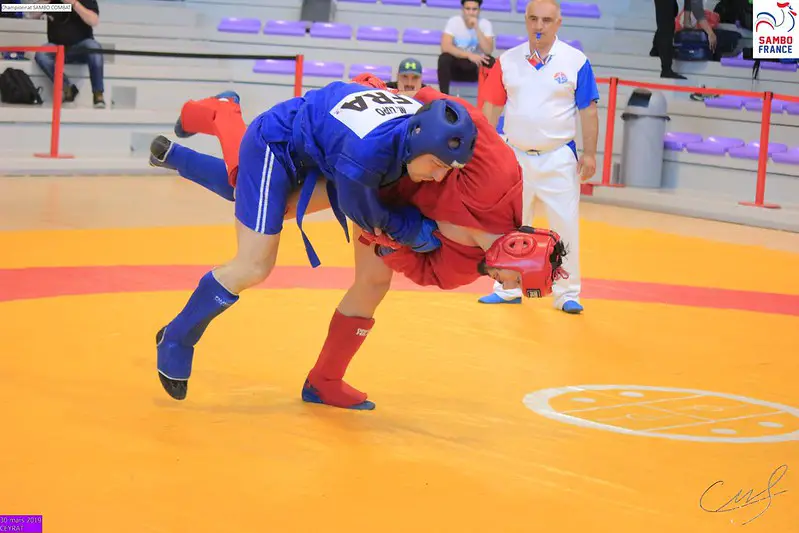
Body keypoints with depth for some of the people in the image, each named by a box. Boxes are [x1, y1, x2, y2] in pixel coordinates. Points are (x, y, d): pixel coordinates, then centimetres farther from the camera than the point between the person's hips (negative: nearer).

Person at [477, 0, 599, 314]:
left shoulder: (576, 61, -5)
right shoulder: (507, 61, 1)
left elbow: (588, 111, -3)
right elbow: (491, 107, 5)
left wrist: (590, 154, -7)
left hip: (558, 158, -2)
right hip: (515, 156, 3)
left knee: (565, 227, -1)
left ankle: (567, 293, 11)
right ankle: (508, 289, 26)